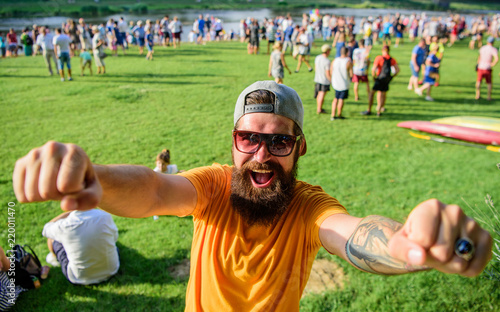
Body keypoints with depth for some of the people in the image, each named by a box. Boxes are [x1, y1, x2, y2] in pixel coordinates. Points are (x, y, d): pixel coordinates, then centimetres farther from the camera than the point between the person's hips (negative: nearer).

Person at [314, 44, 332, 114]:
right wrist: (331, 80, -7)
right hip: (325, 80, -7)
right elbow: (328, 73, -21)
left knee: (319, 94, 18)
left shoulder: (317, 58, -2)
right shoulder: (327, 61, -24)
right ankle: (319, 110, 12)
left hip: (317, 79, 7)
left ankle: (319, 108, 29)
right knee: (322, 95, 4)